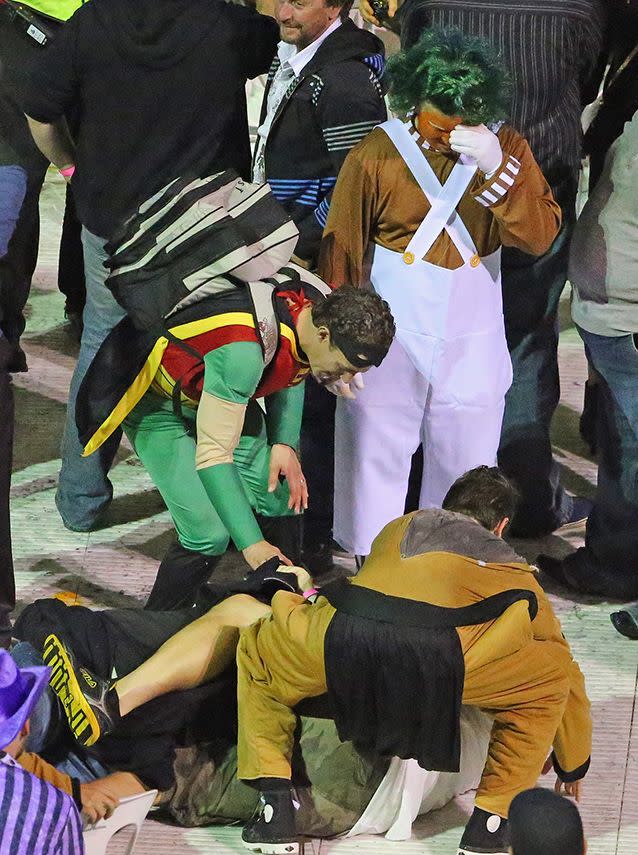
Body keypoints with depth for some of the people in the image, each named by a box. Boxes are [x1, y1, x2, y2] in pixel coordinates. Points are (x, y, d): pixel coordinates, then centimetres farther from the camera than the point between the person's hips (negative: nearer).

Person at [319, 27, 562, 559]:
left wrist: (497, 168, -25)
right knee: (376, 466, 6)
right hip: (389, 340, -2)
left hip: (471, 348, 2)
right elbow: (342, 256, -1)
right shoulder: (376, 155, -9)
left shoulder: (505, 148, -3)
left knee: (464, 474, 11)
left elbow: (541, 236, -12)